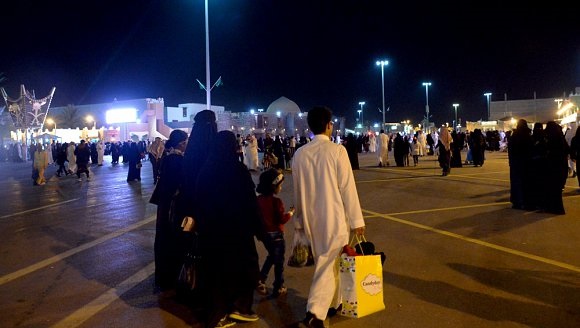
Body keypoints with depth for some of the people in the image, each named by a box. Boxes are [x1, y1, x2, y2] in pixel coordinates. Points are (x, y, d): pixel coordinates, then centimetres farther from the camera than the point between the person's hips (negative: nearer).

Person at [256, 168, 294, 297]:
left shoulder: (259, 199, -1)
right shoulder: (276, 201, -22)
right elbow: (282, 219, -19)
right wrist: (291, 212, -5)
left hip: (264, 234, 7)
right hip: (276, 235, -7)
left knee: (271, 256, 26)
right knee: (279, 261, 9)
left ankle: (261, 280, 18)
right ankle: (278, 288, 18)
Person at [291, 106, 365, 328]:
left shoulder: (300, 154, -1)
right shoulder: (337, 151, -14)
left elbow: (298, 190, 6)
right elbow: (347, 188, -12)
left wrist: (299, 220, 16)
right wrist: (356, 219, -4)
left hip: (311, 219, 5)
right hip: (334, 217, -5)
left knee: (325, 262, 20)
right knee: (328, 264, 1)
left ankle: (333, 303, 35)